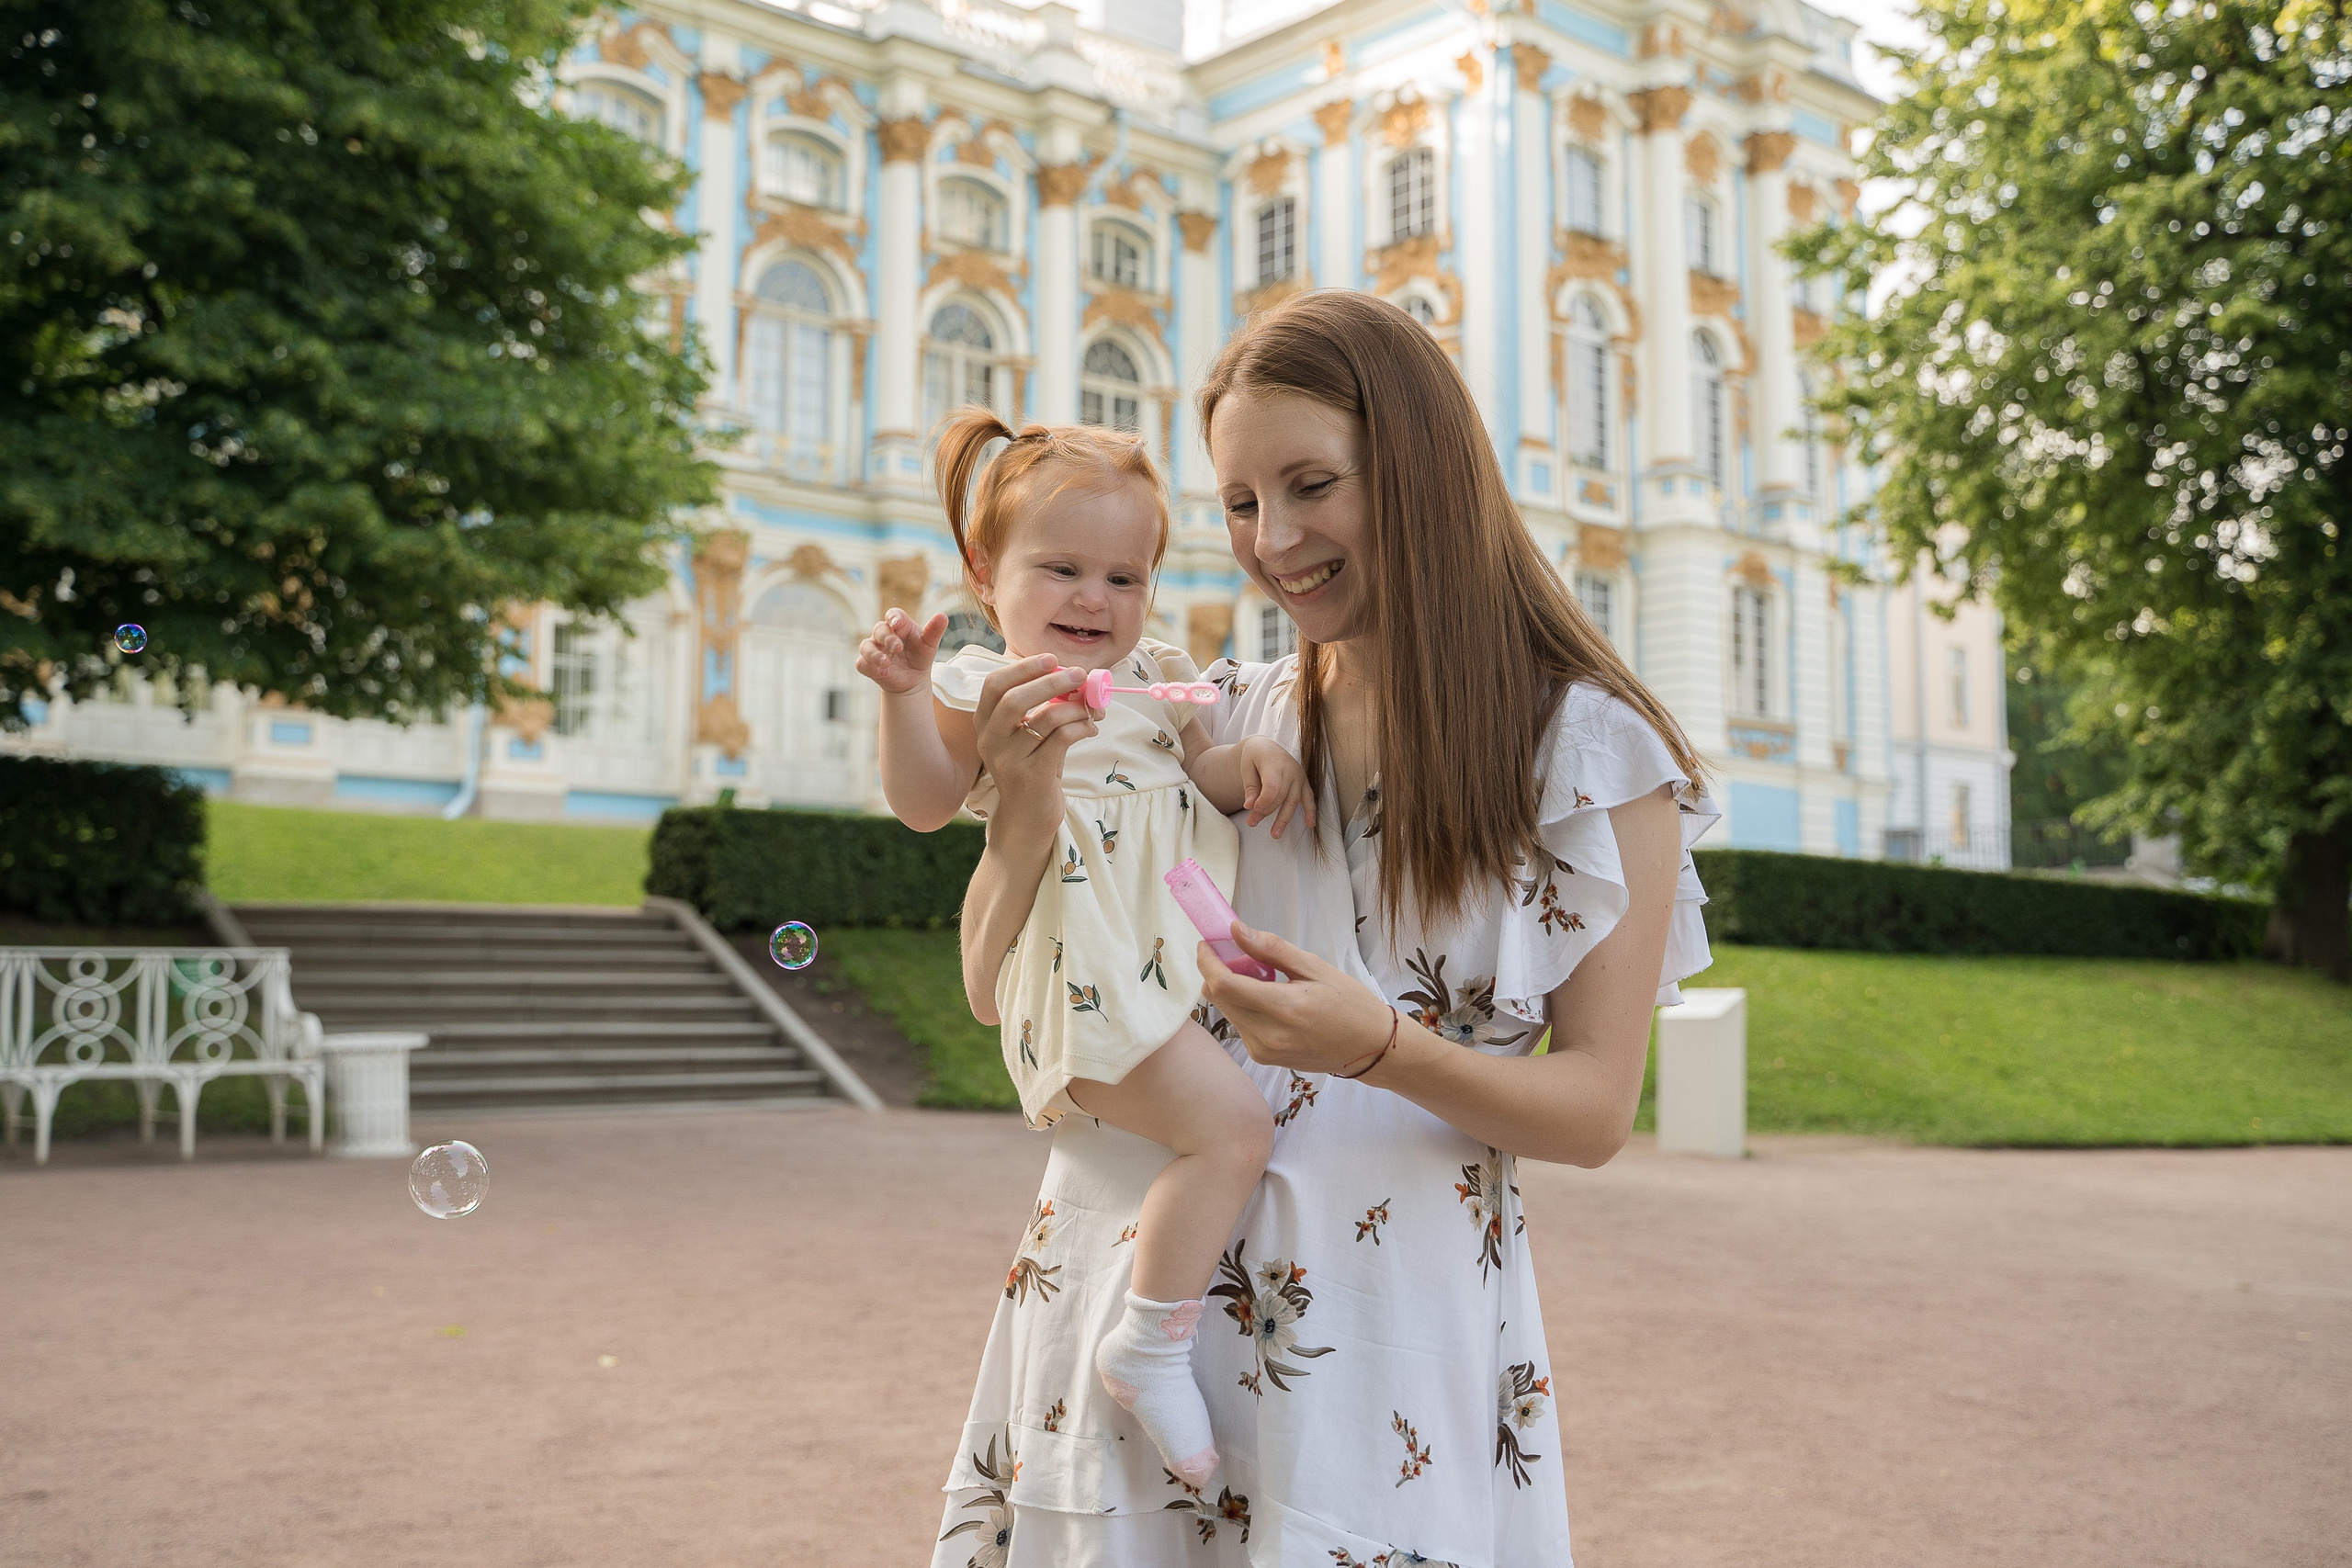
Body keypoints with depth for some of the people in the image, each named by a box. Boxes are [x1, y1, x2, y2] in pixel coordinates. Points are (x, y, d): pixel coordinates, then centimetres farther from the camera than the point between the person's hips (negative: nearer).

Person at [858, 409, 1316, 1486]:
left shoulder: (1152, 677, 21)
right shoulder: (979, 687, 2)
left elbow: (1199, 768, 15)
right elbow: (924, 803, -7)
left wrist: (1246, 760, -6)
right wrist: (903, 696, -20)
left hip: (1183, 945, 9)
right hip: (1093, 969, -8)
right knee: (1230, 1125, -22)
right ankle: (1150, 1345, -10)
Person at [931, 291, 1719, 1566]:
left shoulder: (1592, 752, -3)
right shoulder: (1209, 724, 5)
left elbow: (1594, 1110, -5)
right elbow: (998, 990, 6)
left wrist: (1380, 1049, -23)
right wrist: (1028, 802, -13)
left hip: (1377, 1320, -3)